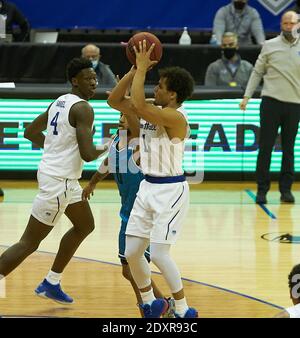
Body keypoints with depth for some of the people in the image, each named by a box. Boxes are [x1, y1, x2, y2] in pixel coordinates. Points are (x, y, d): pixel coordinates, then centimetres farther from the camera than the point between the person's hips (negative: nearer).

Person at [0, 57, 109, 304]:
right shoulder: (83, 109, -17)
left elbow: (30, 132, 18)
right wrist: (104, 149, -4)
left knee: (85, 226, 24)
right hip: (59, 181, -10)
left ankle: (51, 284, 28)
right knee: (29, 243, -6)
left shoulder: (59, 102, 10)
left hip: (59, 175, 10)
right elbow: (87, 154, -24)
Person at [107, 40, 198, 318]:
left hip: (170, 190, -9)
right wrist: (135, 69, -1)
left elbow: (138, 104, -33)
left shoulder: (175, 117, -20)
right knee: (131, 253, 8)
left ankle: (184, 312, 5)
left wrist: (142, 68, -23)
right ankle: (150, 303, 29)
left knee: (159, 254, -11)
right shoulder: (152, 111, 6)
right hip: (148, 187, 9)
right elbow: (114, 100, 7)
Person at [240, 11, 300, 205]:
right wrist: (247, 96, 2)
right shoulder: (270, 46, 5)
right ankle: (262, 189, 4)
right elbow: (257, 72, 8)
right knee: (265, 147, -1)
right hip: (271, 101, -1)